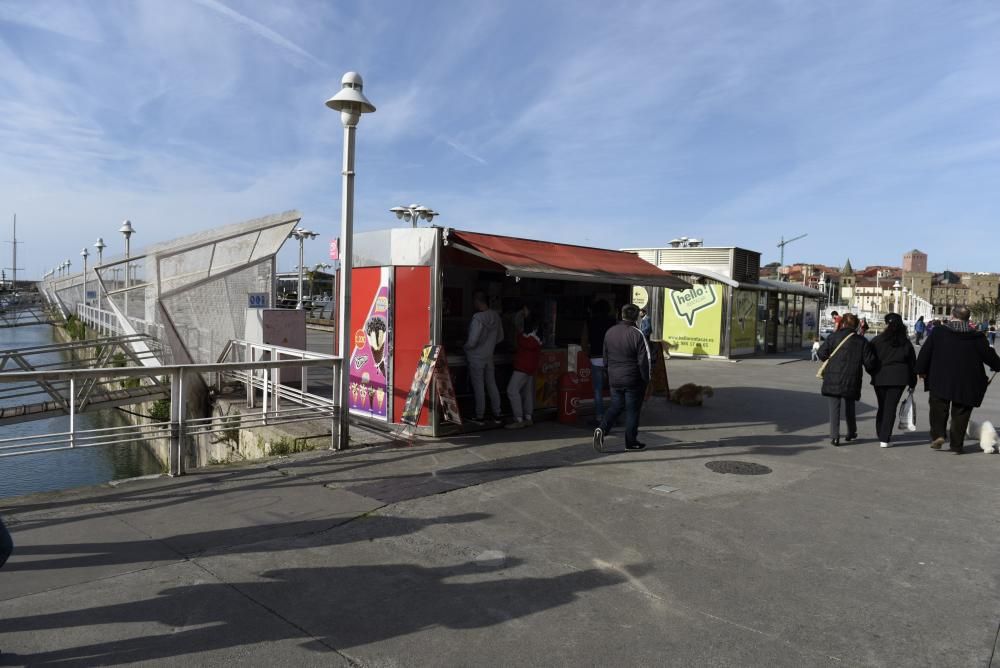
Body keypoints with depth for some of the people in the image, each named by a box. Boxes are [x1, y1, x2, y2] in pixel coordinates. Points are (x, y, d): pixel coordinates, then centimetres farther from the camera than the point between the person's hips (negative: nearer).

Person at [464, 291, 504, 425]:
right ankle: (497, 415, 20)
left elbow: (472, 341, -22)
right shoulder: (495, 316, 1)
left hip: (476, 357, -6)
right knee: (492, 385, 14)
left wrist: (464, 346, -3)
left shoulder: (478, 318, -22)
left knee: (479, 387, 2)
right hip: (489, 356, 6)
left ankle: (480, 416, 11)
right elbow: (500, 337, 12)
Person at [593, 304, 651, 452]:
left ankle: (602, 429, -5)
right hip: (633, 380, -5)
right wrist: (646, 380, -4)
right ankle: (631, 442, 16)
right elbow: (643, 361, -14)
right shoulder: (636, 334, -16)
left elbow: (605, 358, 12)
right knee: (632, 410, 7)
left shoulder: (610, 332, 4)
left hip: (614, 379, 5)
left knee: (615, 406, 17)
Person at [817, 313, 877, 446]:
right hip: (852, 380, 2)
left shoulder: (833, 337, -3)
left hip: (833, 378, -2)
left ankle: (834, 436, -7)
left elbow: (822, 353, -4)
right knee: (849, 406, 21)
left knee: (834, 407, 1)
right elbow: (869, 361, 0)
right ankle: (852, 432, 34)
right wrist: (871, 371, 21)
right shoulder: (862, 341, 1)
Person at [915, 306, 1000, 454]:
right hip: (966, 384, 1)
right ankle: (956, 445, 13)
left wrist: (921, 370, 9)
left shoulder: (938, 332, -4)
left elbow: (925, 352, -2)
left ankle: (938, 434, -7)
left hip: (940, 380, -1)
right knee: (960, 414, 10)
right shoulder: (977, 337, -2)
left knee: (938, 408, 11)